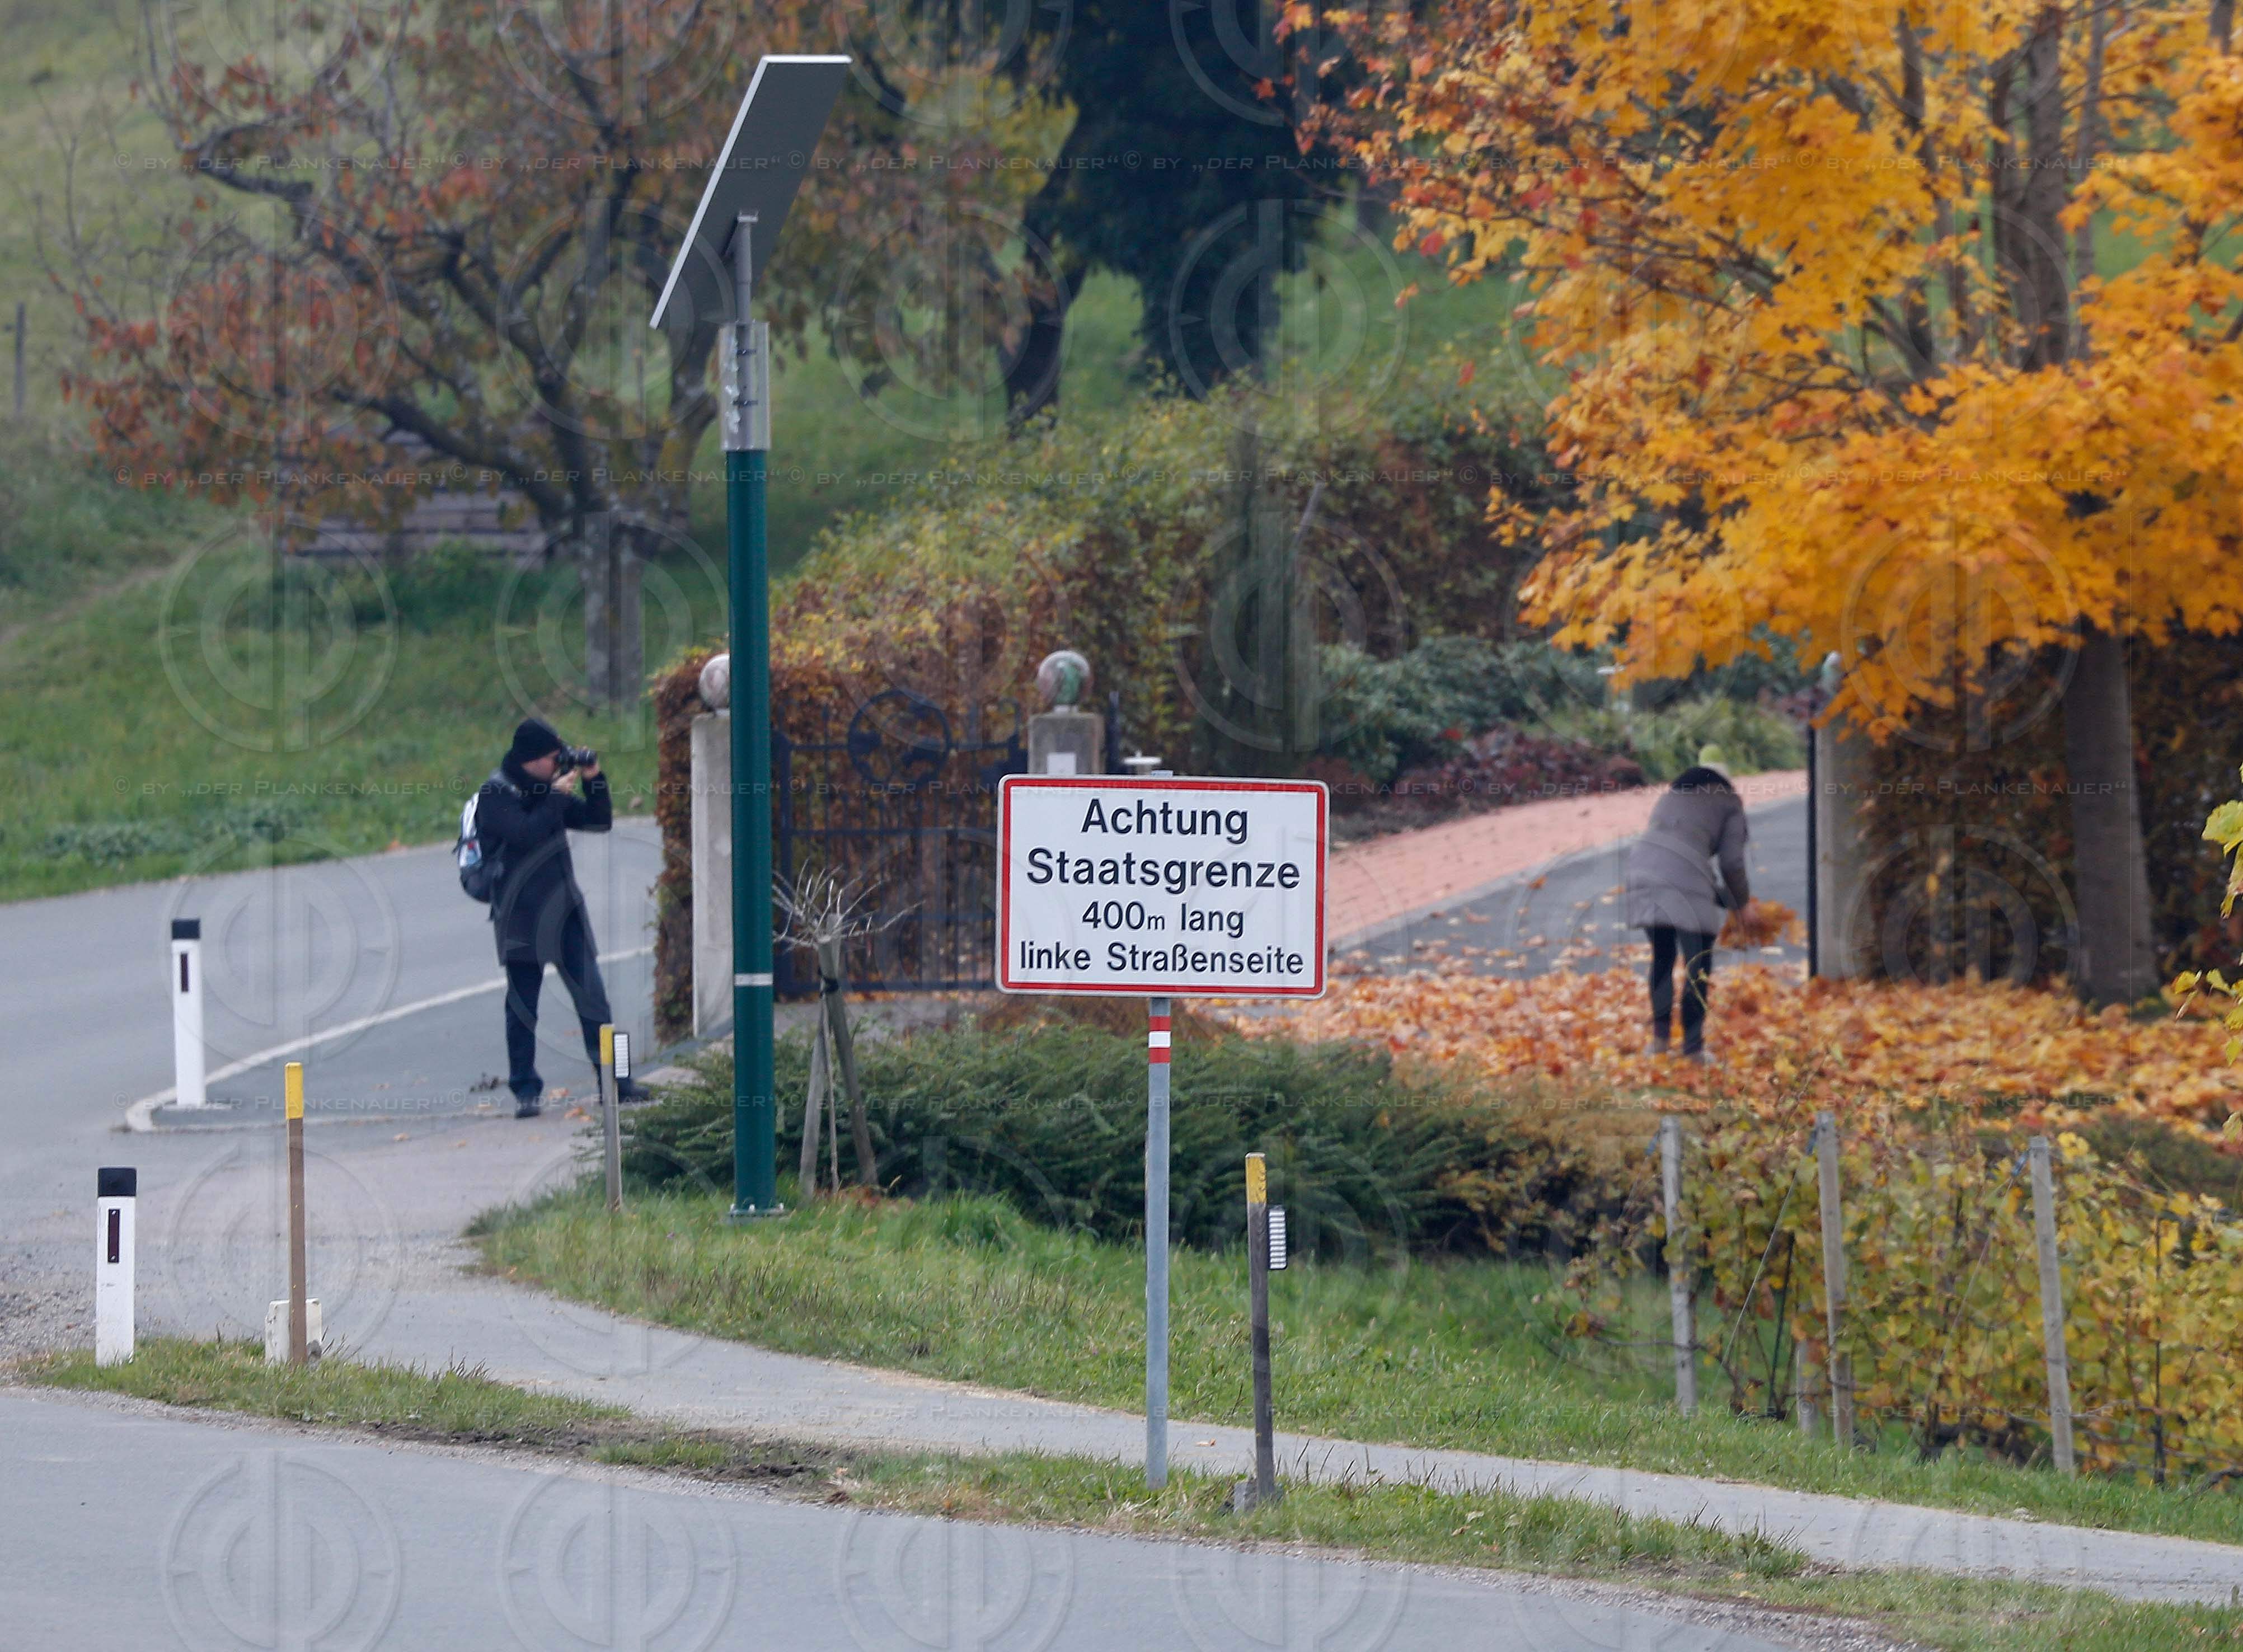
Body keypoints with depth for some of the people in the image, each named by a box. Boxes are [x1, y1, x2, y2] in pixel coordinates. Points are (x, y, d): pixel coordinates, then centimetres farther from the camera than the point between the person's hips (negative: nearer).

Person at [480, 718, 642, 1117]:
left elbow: (599, 821, 15)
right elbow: (526, 834, -24)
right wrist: (559, 795, -16)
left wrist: (593, 780, 2)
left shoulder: (548, 791, 13)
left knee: (592, 996, 0)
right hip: (522, 916, -6)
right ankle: (525, 1090, 6)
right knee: (522, 1006, 0)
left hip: (564, 911, 6)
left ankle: (613, 1079, 2)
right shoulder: (496, 797, -8)